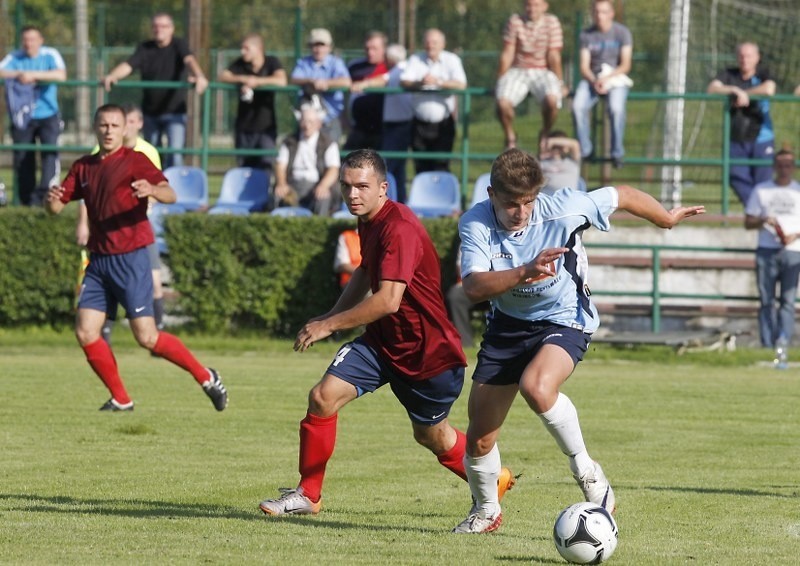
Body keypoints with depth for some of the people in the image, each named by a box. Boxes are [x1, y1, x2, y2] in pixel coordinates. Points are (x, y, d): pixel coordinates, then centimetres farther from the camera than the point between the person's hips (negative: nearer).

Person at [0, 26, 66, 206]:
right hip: (23, 116, 2)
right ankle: (27, 200, 15)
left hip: (47, 115, -2)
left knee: (50, 152, -19)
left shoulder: (50, 55, -5)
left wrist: (33, 75, -28)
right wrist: (18, 74, -27)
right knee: (22, 158, 4)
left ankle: (43, 195, -21)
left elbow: (61, 75, -21)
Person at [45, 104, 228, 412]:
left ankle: (206, 378, 5)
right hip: (99, 260, 6)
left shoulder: (134, 161, -6)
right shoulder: (83, 167, 12)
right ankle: (120, 399, 8)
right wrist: (52, 199, -13)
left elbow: (170, 195, -18)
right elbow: (56, 207, 12)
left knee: (146, 337, -10)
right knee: (85, 332, -4)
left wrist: (151, 190, -41)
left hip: (130, 259, -6)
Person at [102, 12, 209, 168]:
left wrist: (199, 77, -46)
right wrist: (112, 76, -32)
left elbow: (189, 60, -24)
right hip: (150, 112, 3)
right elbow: (128, 66, -10)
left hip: (174, 111, -3)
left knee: (175, 152, -17)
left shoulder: (179, 45, -4)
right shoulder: (145, 48, 3)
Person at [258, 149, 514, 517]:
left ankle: (493, 483, 38)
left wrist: (330, 324, -25)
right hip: (382, 341, 7)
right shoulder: (368, 222, 4)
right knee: (323, 397, -11)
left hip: (427, 349, -7)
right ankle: (308, 495, 1)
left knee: (432, 437, 9)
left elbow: (388, 300, -32)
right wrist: (331, 315, 16)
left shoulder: (399, 228, -26)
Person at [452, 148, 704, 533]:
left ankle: (586, 472, -13)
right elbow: (474, 287, -33)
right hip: (508, 323, 3)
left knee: (537, 386, -36)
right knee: (479, 440, 4)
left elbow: (622, 196, -6)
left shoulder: (562, 210, -23)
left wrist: (668, 219, 11)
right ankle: (485, 511, 33)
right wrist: (524, 272, -48)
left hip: (563, 320, -3)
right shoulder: (475, 224, -19)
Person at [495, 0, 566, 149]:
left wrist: (560, 83, -7)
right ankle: (510, 136, 2)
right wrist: (500, 81, -4)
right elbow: (507, 55, -3)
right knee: (503, 102, -29)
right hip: (518, 71, 1)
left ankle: (545, 135, -2)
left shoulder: (552, 23, -4)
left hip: (543, 72, -1)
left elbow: (554, 57, -5)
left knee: (552, 100, -33)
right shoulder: (515, 22, -4)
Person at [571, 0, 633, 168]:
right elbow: (584, 67, 3)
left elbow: (626, 65, -5)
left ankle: (617, 153, -23)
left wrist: (607, 78, -20)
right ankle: (585, 150, -17)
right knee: (578, 106, -29)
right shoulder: (587, 35, 6)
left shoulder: (622, 33, 0)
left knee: (616, 108, -35)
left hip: (616, 78, -2)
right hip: (592, 78, 2)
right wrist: (594, 81, -18)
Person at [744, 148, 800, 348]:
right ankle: (767, 345, -1)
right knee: (766, 301, -2)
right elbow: (748, 223, 8)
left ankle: (783, 343, -12)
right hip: (766, 251, 1)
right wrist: (764, 221, -12)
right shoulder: (761, 190, 10)